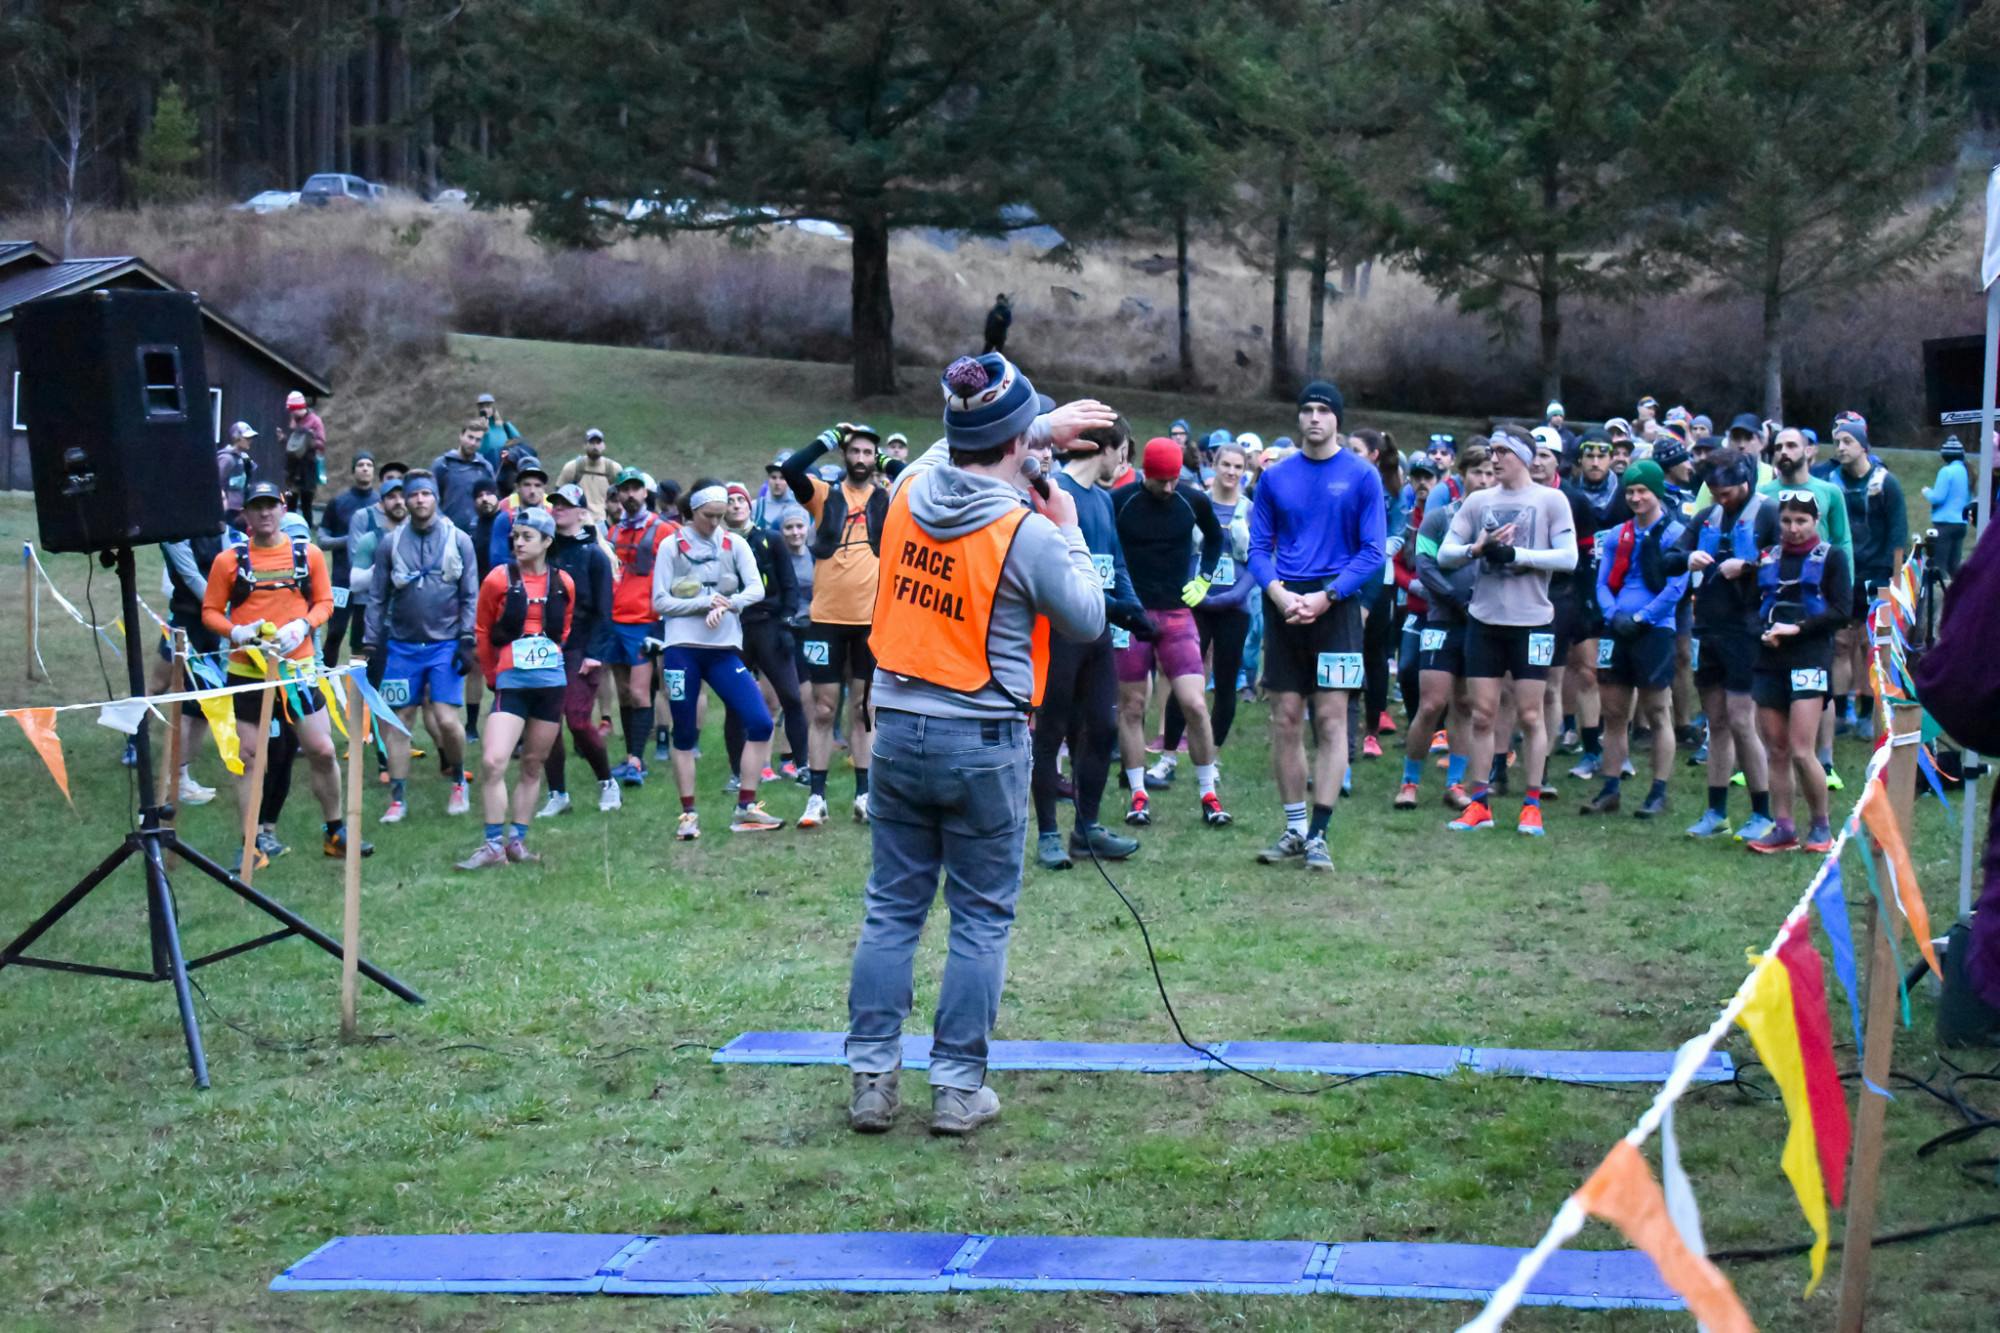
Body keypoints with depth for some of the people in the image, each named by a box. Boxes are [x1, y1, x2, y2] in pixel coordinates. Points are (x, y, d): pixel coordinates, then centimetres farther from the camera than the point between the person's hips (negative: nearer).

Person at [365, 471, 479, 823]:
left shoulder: (458, 541, 2)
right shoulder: (391, 543, 4)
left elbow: (471, 596, 4)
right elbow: (377, 598, 8)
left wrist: (468, 641, -3)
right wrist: (373, 647, 5)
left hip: (446, 645, -2)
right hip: (401, 646, 2)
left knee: (446, 719, -11)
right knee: (397, 719, 2)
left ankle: (458, 781, 15)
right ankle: (398, 798, 11)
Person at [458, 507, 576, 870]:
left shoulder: (563, 584, 2)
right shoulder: (499, 579, -5)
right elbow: (482, 631, 4)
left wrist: (549, 658, 13)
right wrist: (492, 675, 9)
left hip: (551, 681, 3)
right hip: (510, 681, -3)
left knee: (533, 764, 9)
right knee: (492, 762, -15)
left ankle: (517, 840, 19)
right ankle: (494, 846, -8)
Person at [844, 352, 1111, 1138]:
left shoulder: (911, 489, -1)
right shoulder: (1025, 532, -16)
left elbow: (960, 451, 23)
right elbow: (1086, 620, -4)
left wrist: (1045, 429, 25)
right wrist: (1068, 532, 6)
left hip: (899, 730, 5)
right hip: (983, 743, -5)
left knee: (891, 910, 10)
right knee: (981, 921, 5)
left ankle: (871, 1081, 11)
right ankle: (958, 1089, 7)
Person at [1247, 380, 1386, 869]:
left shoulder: (1361, 476, -1)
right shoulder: (1276, 477, 8)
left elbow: (1373, 551, -4)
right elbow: (1258, 548, 8)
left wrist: (1324, 597, -14)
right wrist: (1280, 594, -11)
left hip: (1336, 605, -3)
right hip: (1284, 605, 3)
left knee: (1331, 720, -6)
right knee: (1285, 720, 4)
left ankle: (1319, 835, -3)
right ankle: (1295, 829, 14)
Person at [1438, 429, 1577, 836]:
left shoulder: (1551, 500, -1)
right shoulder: (1478, 501, 8)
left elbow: (1569, 558, -9)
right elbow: (1444, 553, 5)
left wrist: (1515, 554, -16)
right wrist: (1477, 548, -15)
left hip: (1532, 621, -3)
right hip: (1484, 619, 3)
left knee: (1529, 715, 1)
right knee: (1482, 714, 4)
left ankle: (1532, 805, 8)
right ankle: (1479, 804, 10)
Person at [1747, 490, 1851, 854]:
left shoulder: (1830, 557, 3)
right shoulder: (1767, 558, 15)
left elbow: (1842, 610, -5)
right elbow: (1752, 606, 15)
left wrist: (1797, 628, -14)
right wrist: (1763, 631, -5)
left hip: (1810, 659, -5)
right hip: (1769, 661, 5)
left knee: (1801, 753, -10)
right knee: (1776, 752, 5)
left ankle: (1821, 826, 5)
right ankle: (1782, 828, 11)